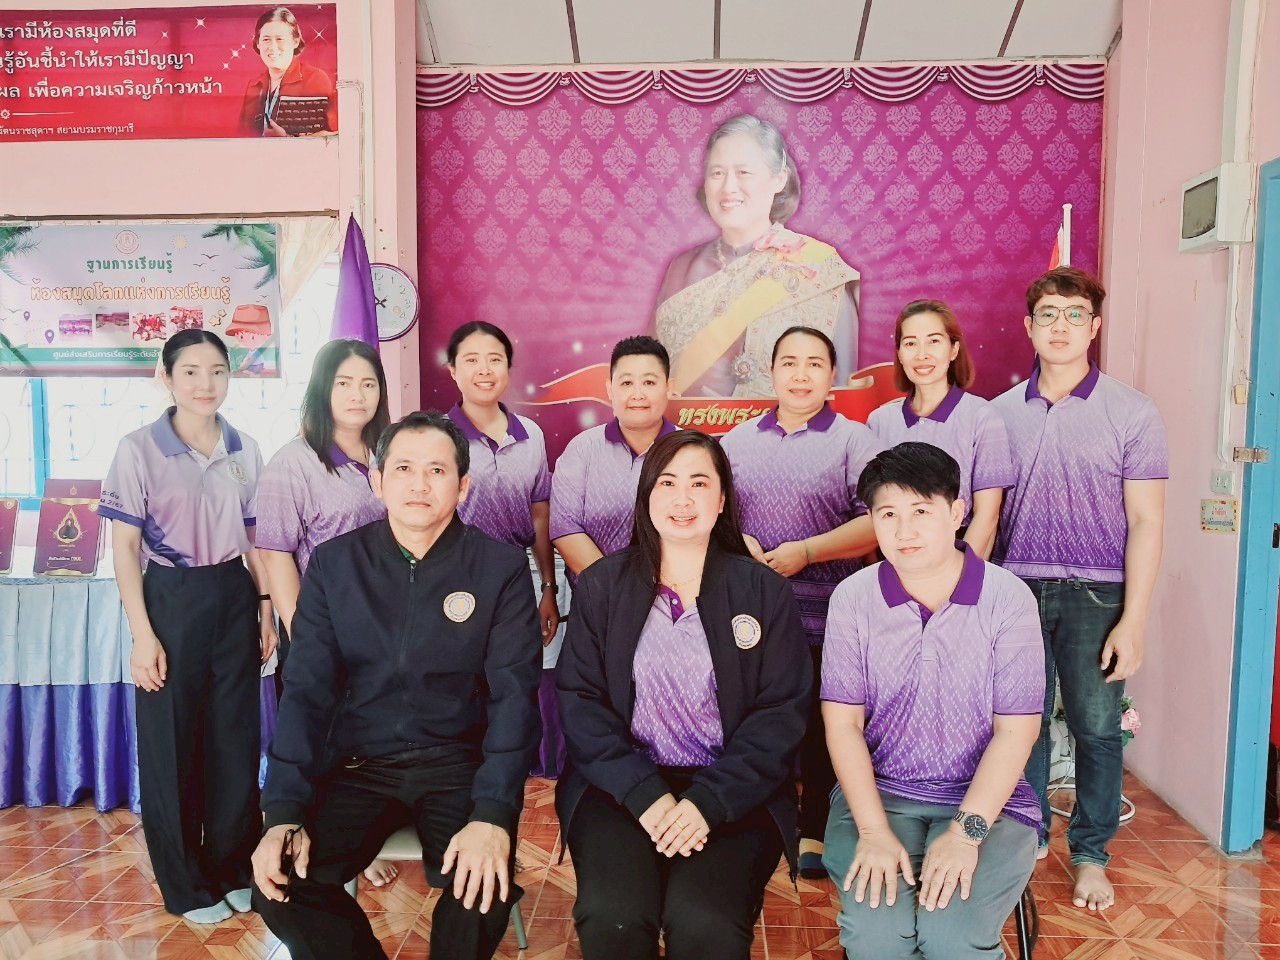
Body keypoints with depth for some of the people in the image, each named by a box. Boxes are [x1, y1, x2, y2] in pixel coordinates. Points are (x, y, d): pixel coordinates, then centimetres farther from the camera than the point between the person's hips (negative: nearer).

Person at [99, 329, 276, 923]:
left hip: (234, 600, 4)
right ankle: (186, 886, 25)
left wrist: (265, 610, 6)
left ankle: (234, 869, 30)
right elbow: (124, 548, -8)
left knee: (236, 737, 12)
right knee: (171, 744, 7)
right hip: (172, 601, -4)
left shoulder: (245, 450, 5)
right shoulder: (139, 450, -8)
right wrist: (143, 635, -12)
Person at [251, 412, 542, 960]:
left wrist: (492, 816, -22)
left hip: (457, 763, -2)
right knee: (278, 883, -19)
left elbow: (514, 697, -9)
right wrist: (284, 812, -12)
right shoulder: (334, 563, 2)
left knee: (484, 886, -26)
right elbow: (306, 690, -1)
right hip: (358, 765, 2)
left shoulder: (501, 568, -4)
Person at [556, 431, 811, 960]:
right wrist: (644, 792, -13)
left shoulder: (764, 591, 4)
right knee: (612, 916, -24)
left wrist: (709, 801, -13)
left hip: (733, 793, 0)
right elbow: (579, 701, 1)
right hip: (622, 785, 1)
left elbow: (782, 713, 0)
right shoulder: (602, 585, 6)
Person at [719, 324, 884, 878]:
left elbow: (877, 521, -7)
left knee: (820, 727, 7)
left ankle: (814, 833, 24)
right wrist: (734, 538, -6)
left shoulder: (854, 440, 1)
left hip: (826, 619, -2)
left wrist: (806, 551, -15)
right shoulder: (738, 439, 13)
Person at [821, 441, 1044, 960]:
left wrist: (966, 833, -15)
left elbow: (1014, 732, -6)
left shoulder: (1009, 599, -6)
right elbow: (843, 724, -3)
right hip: (877, 791, 1)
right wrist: (874, 831, -13)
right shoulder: (852, 598, -2)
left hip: (986, 799, 0)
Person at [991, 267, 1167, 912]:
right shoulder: (1001, 412, 5)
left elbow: (1145, 522, -3)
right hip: (1016, 589, 2)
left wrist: (1133, 621, -8)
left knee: (1096, 727, 4)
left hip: (1094, 592, -2)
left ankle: (1090, 853, 25)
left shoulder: (1131, 412, -2)